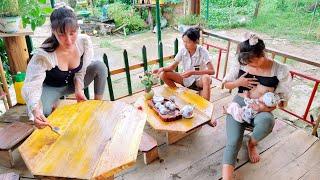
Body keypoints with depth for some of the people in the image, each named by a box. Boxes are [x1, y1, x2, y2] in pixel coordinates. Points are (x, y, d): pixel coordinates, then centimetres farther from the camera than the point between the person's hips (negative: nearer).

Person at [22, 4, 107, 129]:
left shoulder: (85, 42, -25)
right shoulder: (43, 55, -35)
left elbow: (81, 70, -10)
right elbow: (31, 85, -38)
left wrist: (79, 89, -23)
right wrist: (36, 111, -56)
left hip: (73, 82, 3)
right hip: (51, 87, -3)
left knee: (100, 66, -20)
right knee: (41, 112, -33)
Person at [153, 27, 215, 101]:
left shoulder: (203, 51, -21)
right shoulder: (182, 50, -11)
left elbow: (211, 71, -29)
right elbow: (173, 66, -1)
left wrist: (192, 72, -37)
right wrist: (162, 69, -22)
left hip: (199, 80, -4)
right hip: (186, 79, 4)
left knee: (206, 78, -39)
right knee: (163, 75, -12)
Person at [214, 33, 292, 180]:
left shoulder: (280, 70, -6)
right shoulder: (240, 63, -1)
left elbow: (282, 99, -2)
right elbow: (225, 84, 11)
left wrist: (266, 107, -21)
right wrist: (238, 82, -11)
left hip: (261, 110, -1)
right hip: (239, 104, 1)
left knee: (267, 121, -37)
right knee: (233, 142, -21)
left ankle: (252, 143, -4)